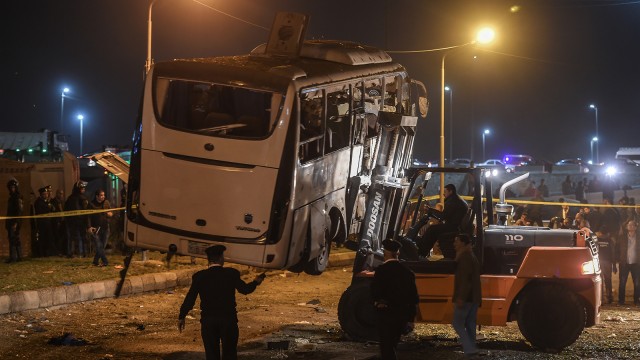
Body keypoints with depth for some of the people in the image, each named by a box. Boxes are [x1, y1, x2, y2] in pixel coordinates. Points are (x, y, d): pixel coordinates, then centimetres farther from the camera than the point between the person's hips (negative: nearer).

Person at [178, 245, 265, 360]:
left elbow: (190, 299, -4)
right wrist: (256, 282, 24)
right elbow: (245, 289, 3)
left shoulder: (199, 276, -5)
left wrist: (181, 317, 6)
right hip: (229, 320, -1)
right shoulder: (232, 274, -7)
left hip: (208, 321, 1)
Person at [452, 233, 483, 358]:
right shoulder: (471, 256, 18)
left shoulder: (465, 257, -14)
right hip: (474, 297, 10)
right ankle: (470, 349, 11)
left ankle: (470, 349, -14)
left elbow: (465, 279, -23)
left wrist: (461, 298, -26)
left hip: (465, 297, -10)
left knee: (457, 323, -6)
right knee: (470, 324, 11)